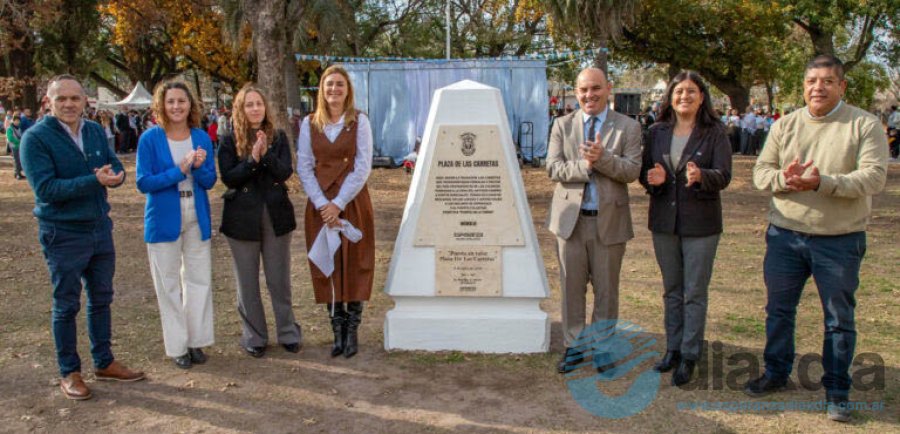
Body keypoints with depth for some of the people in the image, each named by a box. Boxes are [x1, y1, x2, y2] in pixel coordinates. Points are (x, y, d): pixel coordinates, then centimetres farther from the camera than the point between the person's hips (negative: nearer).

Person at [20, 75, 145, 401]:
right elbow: (45, 188, -21)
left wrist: (114, 175, -21)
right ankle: (69, 373, 21)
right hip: (63, 235, -5)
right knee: (66, 306, 6)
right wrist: (95, 181, -28)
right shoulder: (35, 138, -13)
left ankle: (104, 362, 30)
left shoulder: (95, 131, 4)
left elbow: (117, 169, 3)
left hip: (100, 228, 6)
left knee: (101, 299, 16)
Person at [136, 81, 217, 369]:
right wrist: (180, 170, -21)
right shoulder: (150, 139, -8)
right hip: (164, 219, -3)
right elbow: (143, 183, -12)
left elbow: (210, 182, 1)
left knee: (199, 280, 8)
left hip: (197, 218, 3)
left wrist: (199, 167, -19)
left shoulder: (201, 138, 1)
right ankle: (177, 346, 17)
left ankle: (196, 340, 22)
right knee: (168, 284, 6)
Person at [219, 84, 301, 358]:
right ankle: (254, 337, 20)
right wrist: (252, 159, -22)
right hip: (243, 217, -1)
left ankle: (288, 333, 21)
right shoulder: (229, 141, -1)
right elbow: (228, 178, -10)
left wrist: (266, 154, -23)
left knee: (280, 279, 8)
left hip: (276, 214, 1)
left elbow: (286, 172, -8)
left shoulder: (278, 137, 4)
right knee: (247, 282, 7)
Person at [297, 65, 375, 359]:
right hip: (321, 205, 2)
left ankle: (352, 330, 9)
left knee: (354, 265, 0)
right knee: (327, 265, 3)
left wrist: (339, 203, -13)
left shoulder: (359, 121, 0)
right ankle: (338, 329, 12)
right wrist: (322, 204, -10)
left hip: (353, 202, -2)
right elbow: (304, 167, 2)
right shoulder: (309, 123, 6)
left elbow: (363, 167, -6)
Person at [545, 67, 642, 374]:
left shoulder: (628, 127, 2)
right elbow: (553, 168, -4)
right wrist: (585, 165, -20)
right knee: (571, 287, 8)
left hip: (609, 220, -1)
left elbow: (632, 170, -8)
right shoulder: (563, 125, 7)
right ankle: (573, 346, 22)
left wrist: (602, 158, -24)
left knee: (606, 289, 9)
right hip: (570, 219, 1)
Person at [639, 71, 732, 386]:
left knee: (695, 293, 2)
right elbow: (644, 172, 7)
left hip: (700, 222, -4)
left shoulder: (715, 132, -5)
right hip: (664, 220, 4)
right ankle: (673, 348, 25)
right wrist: (652, 179, -16)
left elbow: (724, 176, -12)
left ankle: (689, 356, 11)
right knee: (671, 290, 14)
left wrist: (701, 176, -32)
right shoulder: (658, 132, 5)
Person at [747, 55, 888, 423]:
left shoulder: (865, 125, -5)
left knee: (839, 319, 8)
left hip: (840, 240, -3)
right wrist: (782, 178, -21)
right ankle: (776, 373, 31)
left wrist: (821, 182, -28)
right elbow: (761, 171, 1)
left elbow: (873, 177, -15)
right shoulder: (785, 125, 6)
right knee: (778, 309, 14)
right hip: (785, 235, 3)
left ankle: (836, 390, 21)